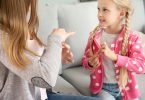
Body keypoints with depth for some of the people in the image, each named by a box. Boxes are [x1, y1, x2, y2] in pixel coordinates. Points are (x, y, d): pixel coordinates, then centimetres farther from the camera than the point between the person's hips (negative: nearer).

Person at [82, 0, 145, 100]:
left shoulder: (132, 37, -10)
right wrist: (90, 63, -18)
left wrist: (114, 56, -30)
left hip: (125, 88, 0)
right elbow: (85, 60, 6)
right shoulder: (95, 35, -3)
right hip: (102, 87, 0)